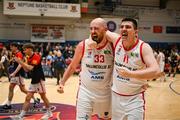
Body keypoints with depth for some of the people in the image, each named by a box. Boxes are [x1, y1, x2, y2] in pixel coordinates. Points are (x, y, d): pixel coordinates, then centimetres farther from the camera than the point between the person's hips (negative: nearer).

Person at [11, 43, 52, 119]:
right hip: (33, 80, 8)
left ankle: (49, 113, 20)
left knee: (43, 97, 4)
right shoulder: (29, 58, 11)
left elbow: (31, 68, -25)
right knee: (27, 98, 5)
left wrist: (20, 62, -22)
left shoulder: (36, 56, -15)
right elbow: (26, 70, 12)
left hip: (39, 80, -8)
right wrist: (20, 62, 1)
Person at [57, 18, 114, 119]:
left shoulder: (113, 46, -12)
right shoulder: (82, 46, -12)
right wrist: (62, 83, -2)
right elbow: (72, 66, 3)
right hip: (85, 92, -1)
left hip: (105, 93, 1)